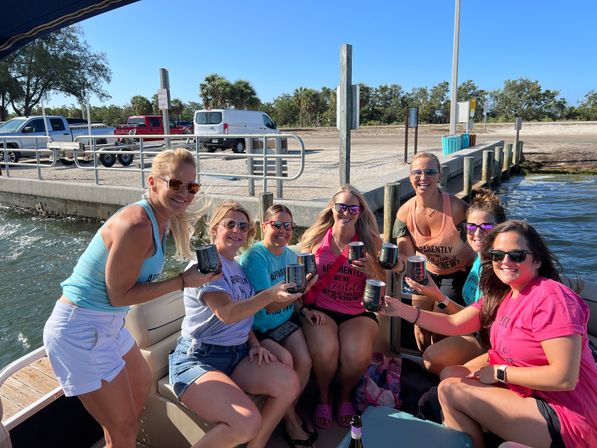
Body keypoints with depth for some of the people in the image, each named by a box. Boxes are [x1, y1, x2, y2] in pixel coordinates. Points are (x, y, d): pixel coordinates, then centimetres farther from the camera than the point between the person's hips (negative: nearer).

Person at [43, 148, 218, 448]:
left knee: (141, 382, 31)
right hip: (80, 330, -10)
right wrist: (183, 281, -21)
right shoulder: (137, 225, -27)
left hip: (108, 324, 10)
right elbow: (119, 295, -22)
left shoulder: (158, 219, 2)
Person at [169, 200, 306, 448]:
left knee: (289, 381, -17)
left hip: (237, 354, 7)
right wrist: (270, 295, -41)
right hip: (198, 359, -7)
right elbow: (227, 313, -26)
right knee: (248, 422, -27)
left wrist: (254, 343, 4)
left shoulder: (237, 267, 13)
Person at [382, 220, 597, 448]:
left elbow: (565, 378, -26)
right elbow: (453, 323, 1)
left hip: (564, 420, -8)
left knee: (449, 389, -12)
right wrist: (402, 310, -9)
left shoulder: (550, 297, -21)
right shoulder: (501, 295, 5)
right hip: (526, 391, 8)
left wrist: (499, 373, -15)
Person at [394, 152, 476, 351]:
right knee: (420, 324, 8)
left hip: (459, 273, -4)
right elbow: (406, 255, -15)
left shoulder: (456, 207, -27)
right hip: (427, 271, 4)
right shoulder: (405, 212, -14)